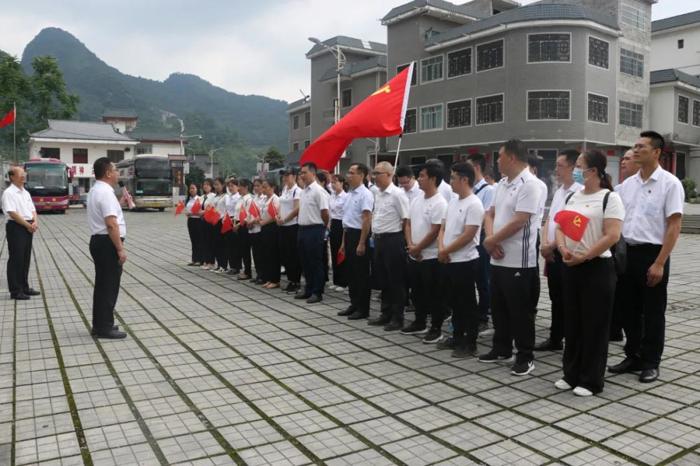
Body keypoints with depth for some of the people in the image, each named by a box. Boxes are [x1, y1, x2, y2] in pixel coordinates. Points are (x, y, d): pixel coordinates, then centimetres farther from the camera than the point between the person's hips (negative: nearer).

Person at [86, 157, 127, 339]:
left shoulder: (95, 191, 15)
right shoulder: (106, 192, -18)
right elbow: (111, 224, -25)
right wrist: (120, 249, -23)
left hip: (98, 241, 11)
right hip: (107, 243, -11)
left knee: (102, 285, 16)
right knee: (109, 287, -3)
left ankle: (100, 325, 24)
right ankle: (105, 327, 5)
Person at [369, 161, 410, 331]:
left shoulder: (397, 194, -14)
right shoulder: (378, 194, 11)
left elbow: (406, 219, -15)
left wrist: (396, 233, -6)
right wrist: (375, 232, 14)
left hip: (393, 240, -8)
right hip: (379, 240, 8)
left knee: (396, 282, 2)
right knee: (382, 280, 15)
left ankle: (397, 318, 12)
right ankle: (386, 314, 27)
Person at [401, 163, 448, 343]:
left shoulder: (439, 203, -15)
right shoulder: (416, 200, 10)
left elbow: (435, 232, -17)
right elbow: (408, 224, 11)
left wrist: (418, 248, -10)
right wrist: (410, 245, -4)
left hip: (431, 257, -8)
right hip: (414, 256, 8)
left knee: (433, 295, 2)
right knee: (417, 292, 17)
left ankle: (436, 329, 12)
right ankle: (419, 323, 31)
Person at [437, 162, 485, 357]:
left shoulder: (474, 204, -14)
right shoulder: (453, 202, 12)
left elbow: (468, 235, -20)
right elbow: (443, 227, 14)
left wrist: (446, 251, -12)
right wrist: (441, 249, -4)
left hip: (465, 262, -8)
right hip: (448, 262, 9)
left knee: (467, 304, 1)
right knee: (454, 302, 17)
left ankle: (470, 344, 11)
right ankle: (457, 337, 29)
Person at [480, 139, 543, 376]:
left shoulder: (529, 184, -15)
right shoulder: (502, 184, 13)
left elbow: (518, 222, -21)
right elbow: (490, 214, 13)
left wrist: (490, 240, -11)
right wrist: (491, 240, -5)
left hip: (519, 261, -9)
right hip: (498, 259, 9)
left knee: (520, 311, 2)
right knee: (499, 308, 17)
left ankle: (525, 357, 15)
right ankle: (502, 348, 32)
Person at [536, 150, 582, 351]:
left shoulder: (579, 192, -13)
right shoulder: (558, 191, 14)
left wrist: (552, 245, -12)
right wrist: (544, 244, 0)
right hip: (552, 253, 8)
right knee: (556, 298, 15)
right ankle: (555, 338, 25)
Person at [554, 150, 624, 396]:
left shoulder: (610, 198, -8)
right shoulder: (571, 197, 12)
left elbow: (612, 236, -16)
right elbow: (560, 227, 10)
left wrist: (583, 256, -18)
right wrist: (563, 249, -9)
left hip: (597, 268, -6)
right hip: (569, 267, 7)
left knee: (594, 325, 2)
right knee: (572, 322, 12)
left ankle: (591, 380, 13)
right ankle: (571, 374, 24)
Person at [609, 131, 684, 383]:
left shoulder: (669, 183, -7)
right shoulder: (627, 184, 9)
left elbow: (674, 226, -11)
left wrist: (660, 263, -17)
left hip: (652, 253, -5)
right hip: (627, 252, 6)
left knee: (653, 313, 6)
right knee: (630, 310, 13)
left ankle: (651, 363, 19)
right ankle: (633, 357, 27)